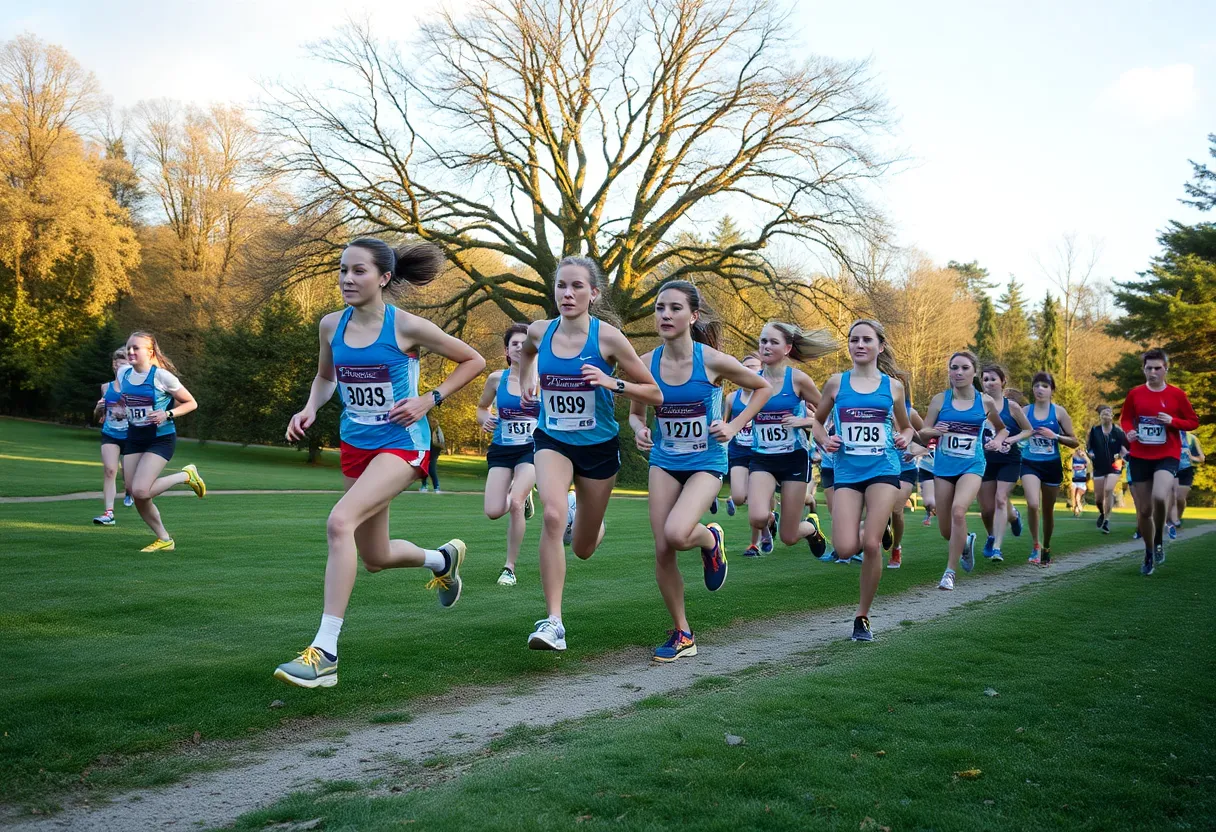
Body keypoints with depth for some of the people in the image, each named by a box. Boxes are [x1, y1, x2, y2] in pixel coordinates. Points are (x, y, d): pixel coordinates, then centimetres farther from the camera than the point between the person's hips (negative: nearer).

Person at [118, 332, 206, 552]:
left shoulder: (162, 376, -15)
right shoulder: (123, 373, 1)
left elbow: (191, 403, -8)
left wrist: (167, 414, -21)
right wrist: (117, 406, 8)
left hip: (160, 439, -6)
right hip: (134, 438, 6)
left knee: (140, 491, -21)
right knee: (138, 499, 2)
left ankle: (186, 475, 3)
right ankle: (164, 540, 22)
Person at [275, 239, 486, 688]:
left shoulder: (406, 327, -13)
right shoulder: (331, 325, 1)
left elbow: (474, 360, -2)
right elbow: (325, 376, 20)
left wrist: (429, 400, -12)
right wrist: (310, 408, 0)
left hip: (401, 444, -7)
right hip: (355, 445, 7)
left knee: (340, 522, -29)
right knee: (375, 558, 16)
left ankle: (324, 653, -25)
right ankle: (443, 558, 50)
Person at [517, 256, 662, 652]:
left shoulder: (607, 337, -15)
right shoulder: (539, 332, -6)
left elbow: (655, 394, -11)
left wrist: (612, 383, -24)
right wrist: (526, 385, 11)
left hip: (598, 446, -1)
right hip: (552, 441, 1)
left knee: (583, 549, 13)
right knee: (553, 515, -29)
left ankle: (594, 522, 52)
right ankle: (553, 622, -22)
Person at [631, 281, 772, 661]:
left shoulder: (711, 360, -15)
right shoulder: (647, 363, -6)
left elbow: (762, 388, 1)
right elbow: (635, 412, 9)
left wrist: (734, 426, -9)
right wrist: (640, 430, -13)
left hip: (705, 462, -4)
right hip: (664, 462, 4)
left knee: (676, 534, -27)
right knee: (662, 550, -1)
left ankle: (710, 538, 12)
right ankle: (681, 634, 19)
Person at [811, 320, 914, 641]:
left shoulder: (893, 386, 6)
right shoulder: (837, 383, 4)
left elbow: (906, 427, 20)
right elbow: (817, 420, 16)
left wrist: (904, 439, -2)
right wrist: (824, 440, -4)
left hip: (883, 470, 0)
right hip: (847, 472, 1)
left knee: (871, 545, -11)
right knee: (845, 549, -12)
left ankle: (863, 617, 8)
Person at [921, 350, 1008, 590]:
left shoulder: (985, 402, 2)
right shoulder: (940, 399, 0)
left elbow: (1002, 429, 19)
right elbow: (923, 432, 2)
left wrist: (997, 441, -3)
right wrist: (934, 431, -20)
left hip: (972, 465, -2)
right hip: (944, 465, 2)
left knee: (958, 510, -29)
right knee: (946, 530, 7)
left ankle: (950, 571, -18)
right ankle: (966, 541, 44)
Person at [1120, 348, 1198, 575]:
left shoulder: (1176, 394, -2)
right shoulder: (1134, 394, 1)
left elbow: (1194, 421, 4)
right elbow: (1125, 418, 13)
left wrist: (1173, 421, -14)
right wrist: (1129, 432, -8)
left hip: (1167, 456, -2)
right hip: (1139, 457, 2)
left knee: (1159, 497, -29)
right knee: (1143, 510, 5)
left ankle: (1159, 541, -2)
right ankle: (1149, 553, 27)